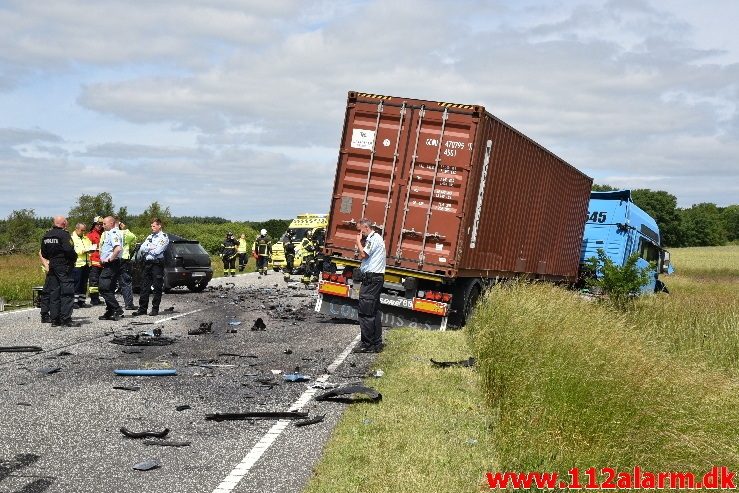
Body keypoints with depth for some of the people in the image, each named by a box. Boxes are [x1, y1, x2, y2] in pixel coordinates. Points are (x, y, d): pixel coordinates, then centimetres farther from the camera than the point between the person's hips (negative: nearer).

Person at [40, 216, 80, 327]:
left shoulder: (46, 235, 10)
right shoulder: (64, 235, -13)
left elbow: (43, 253, 13)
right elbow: (69, 250, -23)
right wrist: (74, 257, -5)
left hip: (52, 267, 7)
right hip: (64, 267, -7)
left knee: (54, 293, 10)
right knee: (67, 293, -4)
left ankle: (54, 319, 11)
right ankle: (66, 319, -8)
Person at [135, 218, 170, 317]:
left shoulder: (164, 237, -3)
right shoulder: (150, 236, 19)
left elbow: (157, 251, -14)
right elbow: (142, 248, 9)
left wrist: (146, 249, 0)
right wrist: (150, 248, -7)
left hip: (157, 264, -7)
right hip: (147, 263, 7)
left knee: (157, 288, -1)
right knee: (144, 287, 6)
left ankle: (155, 309, 3)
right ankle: (142, 309, 10)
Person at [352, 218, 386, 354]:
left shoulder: (374, 239, -12)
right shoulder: (373, 239, 21)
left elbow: (363, 255, -20)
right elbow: (363, 254, 19)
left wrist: (359, 241, -8)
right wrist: (361, 242, 8)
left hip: (371, 279, -11)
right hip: (375, 279, 11)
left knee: (365, 313, -9)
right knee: (374, 312, 13)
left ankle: (366, 344, -8)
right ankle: (376, 343, 17)